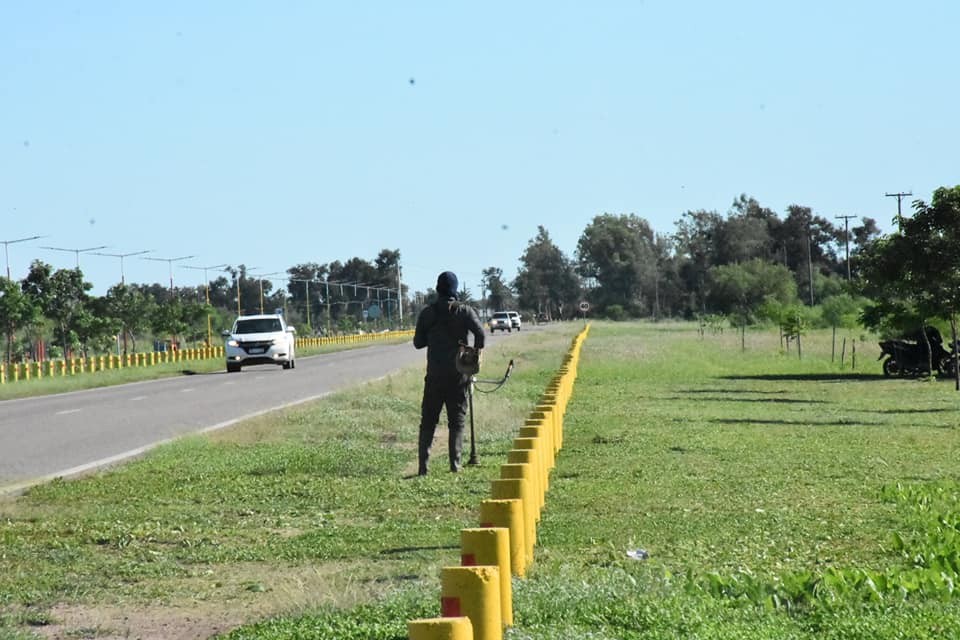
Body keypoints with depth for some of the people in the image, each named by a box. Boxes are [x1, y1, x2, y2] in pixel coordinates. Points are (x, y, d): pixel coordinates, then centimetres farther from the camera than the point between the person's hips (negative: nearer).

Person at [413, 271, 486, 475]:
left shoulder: (427, 313, 2)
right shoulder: (464, 311, -3)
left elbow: (418, 342, 5)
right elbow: (480, 332, -16)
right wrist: (477, 350, 0)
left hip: (435, 375, 1)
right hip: (459, 375, -1)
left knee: (428, 420, 7)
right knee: (457, 421, 6)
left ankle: (423, 464, -2)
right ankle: (455, 464, -1)